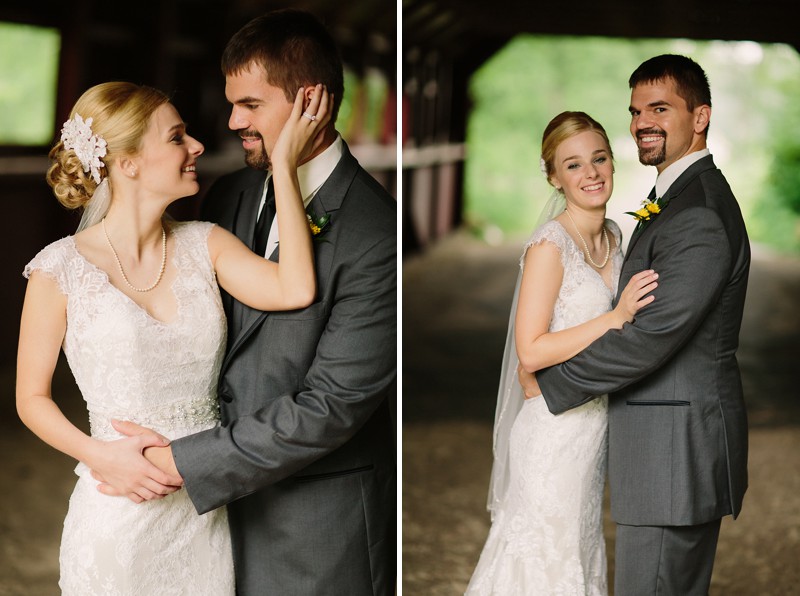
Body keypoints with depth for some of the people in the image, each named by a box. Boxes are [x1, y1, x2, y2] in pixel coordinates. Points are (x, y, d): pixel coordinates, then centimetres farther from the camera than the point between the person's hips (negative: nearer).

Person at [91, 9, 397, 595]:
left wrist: (183, 463, -19)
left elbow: (332, 405, -22)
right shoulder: (230, 195, 3)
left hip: (318, 521, -6)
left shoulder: (377, 233, -21)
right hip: (228, 485, 6)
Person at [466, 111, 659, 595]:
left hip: (595, 422, 8)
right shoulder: (550, 244, -18)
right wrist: (617, 317, -25)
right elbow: (531, 351, -22)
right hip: (556, 426, -8)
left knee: (582, 545, 18)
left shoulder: (612, 235, 7)